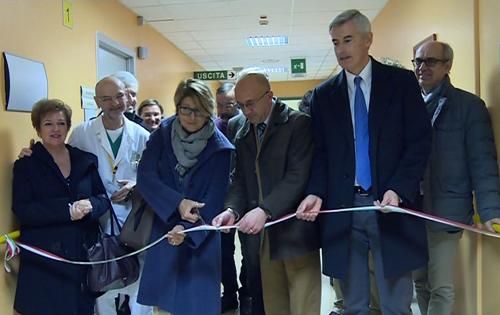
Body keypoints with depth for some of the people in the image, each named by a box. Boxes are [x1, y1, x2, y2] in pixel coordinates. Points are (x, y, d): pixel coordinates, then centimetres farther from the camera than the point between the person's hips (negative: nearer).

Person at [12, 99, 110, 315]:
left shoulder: (86, 160, 9)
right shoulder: (26, 164, 1)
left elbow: (103, 199, 6)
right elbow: (22, 211, -9)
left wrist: (89, 205, -17)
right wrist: (67, 210, -20)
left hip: (85, 254, 3)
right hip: (46, 259, -2)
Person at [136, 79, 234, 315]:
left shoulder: (220, 148, -8)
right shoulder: (162, 135, -2)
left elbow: (214, 200, -10)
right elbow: (145, 178, -9)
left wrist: (188, 229, -22)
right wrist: (177, 203, -21)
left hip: (200, 239, -1)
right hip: (162, 229, 2)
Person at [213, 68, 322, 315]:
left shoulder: (299, 123, -6)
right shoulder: (243, 136, 15)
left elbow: (298, 175, -16)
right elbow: (240, 181, 11)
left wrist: (264, 210, -25)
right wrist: (232, 209, -8)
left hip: (295, 231, -5)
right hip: (262, 235, 6)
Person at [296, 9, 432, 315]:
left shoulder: (402, 81, 3)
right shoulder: (323, 94, 9)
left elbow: (420, 141, -2)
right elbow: (321, 152, 8)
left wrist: (397, 190, -15)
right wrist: (317, 193, -9)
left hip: (391, 206, -1)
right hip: (343, 208, 2)